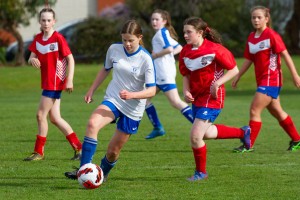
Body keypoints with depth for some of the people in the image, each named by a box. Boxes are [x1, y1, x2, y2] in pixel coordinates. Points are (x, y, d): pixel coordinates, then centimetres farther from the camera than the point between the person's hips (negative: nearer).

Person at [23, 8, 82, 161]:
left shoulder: (58, 38, -12)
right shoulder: (38, 39, 9)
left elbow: (70, 59, -11)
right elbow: (31, 58, 9)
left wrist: (69, 80, -18)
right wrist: (33, 60, -16)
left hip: (55, 82, -8)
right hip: (47, 82, 8)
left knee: (41, 115, -6)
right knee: (55, 118, 9)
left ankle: (39, 152, 4)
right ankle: (78, 147, 15)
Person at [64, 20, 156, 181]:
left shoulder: (145, 59, -15)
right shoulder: (114, 49, -3)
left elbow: (151, 90, -16)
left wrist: (132, 95, -32)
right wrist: (92, 89, 15)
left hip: (133, 109, -2)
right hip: (112, 100, 2)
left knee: (114, 149, 4)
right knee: (92, 124, -29)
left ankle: (103, 173, 36)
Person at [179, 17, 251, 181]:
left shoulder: (214, 49, -19)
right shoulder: (185, 52, 0)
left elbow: (234, 70, -14)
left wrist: (217, 83, -25)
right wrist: (186, 91, -7)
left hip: (211, 98, -8)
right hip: (196, 98, 8)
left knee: (195, 136, -12)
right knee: (206, 133, 22)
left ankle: (201, 172, 10)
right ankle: (242, 132, 43)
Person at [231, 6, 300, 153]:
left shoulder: (271, 35, -12)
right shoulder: (251, 38, 9)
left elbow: (285, 55, -12)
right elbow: (248, 60, 17)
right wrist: (238, 77, 14)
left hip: (271, 79, -8)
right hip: (262, 80, 8)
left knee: (254, 110, -12)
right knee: (277, 112, 16)